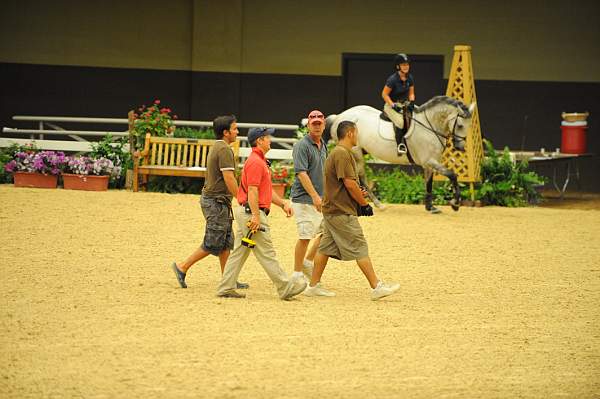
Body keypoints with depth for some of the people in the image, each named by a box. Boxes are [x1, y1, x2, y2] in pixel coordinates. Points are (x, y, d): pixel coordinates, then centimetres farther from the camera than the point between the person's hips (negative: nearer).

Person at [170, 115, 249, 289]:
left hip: (211, 198, 10)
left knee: (226, 242, 11)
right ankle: (182, 267, 2)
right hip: (217, 201, -10)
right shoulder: (224, 150, -17)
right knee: (213, 244, -5)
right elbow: (229, 178, -22)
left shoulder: (217, 148, 15)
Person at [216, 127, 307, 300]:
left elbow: (266, 190, 24)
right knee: (266, 253, -6)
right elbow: (252, 190, -21)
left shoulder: (260, 161, 20)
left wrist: (282, 203, 16)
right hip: (252, 212, -11)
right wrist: (256, 216, -25)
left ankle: (225, 289, 10)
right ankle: (285, 288, -3)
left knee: (239, 251, 10)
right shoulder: (256, 162, -14)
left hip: (245, 213, 11)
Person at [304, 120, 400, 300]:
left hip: (331, 210, 10)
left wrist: (358, 193, 9)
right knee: (360, 248, -8)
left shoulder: (334, 153, 17)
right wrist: (364, 204, -10)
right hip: (342, 212, -10)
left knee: (325, 248, 12)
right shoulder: (343, 153, -16)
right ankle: (376, 287, -7)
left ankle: (314, 286, 14)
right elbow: (349, 183, -20)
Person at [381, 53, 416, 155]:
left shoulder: (410, 78, 1)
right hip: (391, 105, -7)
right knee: (401, 121, -31)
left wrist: (411, 102, -11)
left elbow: (411, 93, 9)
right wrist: (393, 105, -22)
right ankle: (400, 146, -22)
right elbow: (384, 94, -14)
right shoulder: (392, 79, -18)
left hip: (404, 104, 7)